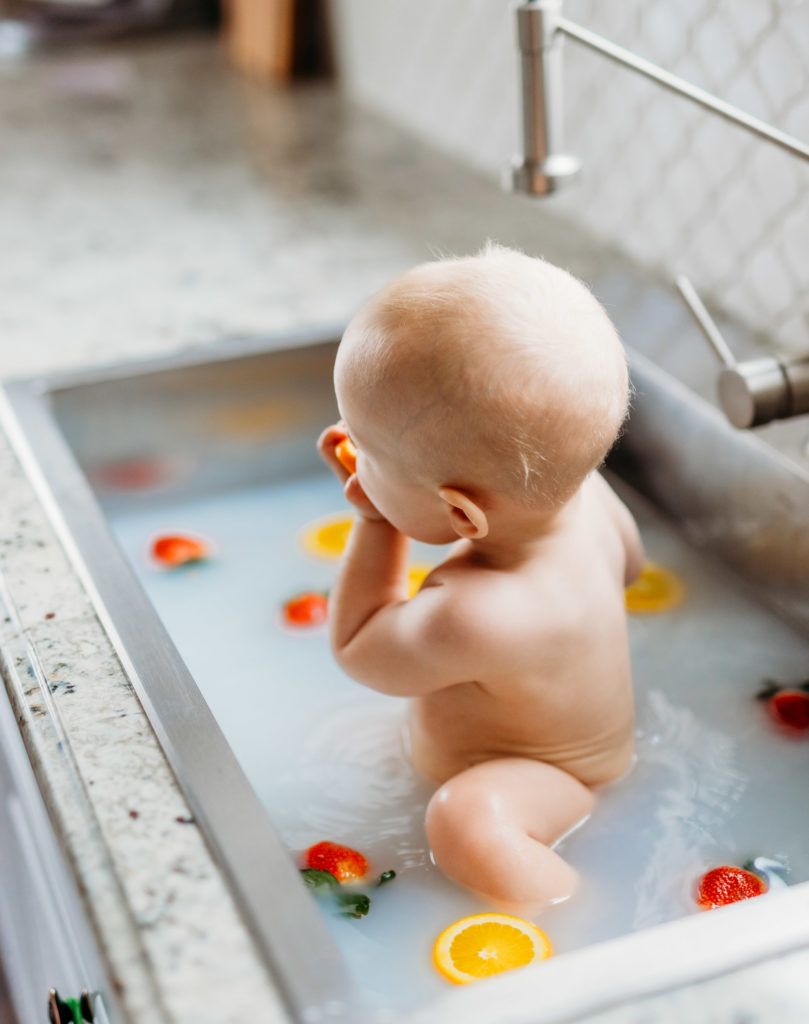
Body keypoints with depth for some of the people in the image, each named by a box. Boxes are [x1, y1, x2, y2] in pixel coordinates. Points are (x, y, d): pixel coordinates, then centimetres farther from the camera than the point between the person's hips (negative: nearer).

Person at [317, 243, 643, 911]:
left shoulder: (474, 620, -45)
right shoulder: (582, 491, -22)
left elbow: (356, 649, -20)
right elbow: (628, 560, 6)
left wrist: (375, 522, -13)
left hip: (550, 784, -9)